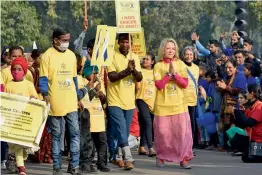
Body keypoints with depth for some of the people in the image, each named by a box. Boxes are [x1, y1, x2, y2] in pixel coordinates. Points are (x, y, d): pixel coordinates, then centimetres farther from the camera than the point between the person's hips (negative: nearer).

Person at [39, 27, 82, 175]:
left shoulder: (71, 55, 11)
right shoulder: (47, 56, -5)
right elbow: (43, 78, -7)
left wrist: (78, 97, 17)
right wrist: (45, 95, -19)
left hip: (71, 102, 4)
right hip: (55, 102, -4)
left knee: (75, 133, 0)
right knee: (56, 135, 4)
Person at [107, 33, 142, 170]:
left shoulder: (135, 57, 8)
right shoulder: (112, 56, -7)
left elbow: (139, 78, 1)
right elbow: (112, 77, -16)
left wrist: (134, 70, -19)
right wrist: (126, 71, -28)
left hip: (129, 101, 5)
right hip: (115, 101, -5)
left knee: (125, 132, 12)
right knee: (121, 132, -12)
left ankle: (118, 156, 25)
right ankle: (128, 158, -17)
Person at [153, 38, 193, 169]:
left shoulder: (180, 64, 5)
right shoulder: (158, 66, 1)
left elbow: (185, 84, -3)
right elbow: (159, 85, -10)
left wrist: (175, 74, -15)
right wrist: (169, 74, -15)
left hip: (179, 104, 1)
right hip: (163, 105, -1)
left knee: (182, 132, -5)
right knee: (163, 132, 2)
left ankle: (184, 158, 0)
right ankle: (161, 157, 18)